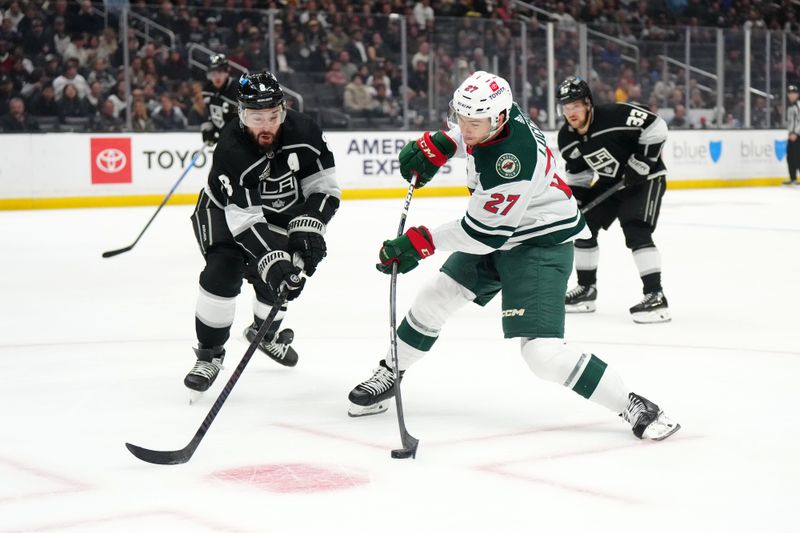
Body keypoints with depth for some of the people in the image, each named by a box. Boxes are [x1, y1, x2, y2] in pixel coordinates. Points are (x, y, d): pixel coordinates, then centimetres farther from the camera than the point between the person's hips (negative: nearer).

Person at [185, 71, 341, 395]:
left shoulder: (303, 131, -24)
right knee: (223, 273, -23)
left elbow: (323, 186, -17)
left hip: (279, 212, 4)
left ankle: (264, 332, 36)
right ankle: (209, 354, -7)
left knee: (285, 277, 2)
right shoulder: (231, 149, -35)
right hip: (226, 211, -4)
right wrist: (270, 260, -48)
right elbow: (244, 217, -39)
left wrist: (308, 227, -31)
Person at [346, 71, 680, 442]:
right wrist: (436, 145, 1)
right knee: (436, 297, 13)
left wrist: (420, 243, -18)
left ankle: (632, 406, -9)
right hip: (498, 232, 10)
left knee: (541, 349, -19)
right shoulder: (502, 113, -11)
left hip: (540, 244, -10)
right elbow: (466, 131, 17)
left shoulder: (510, 164, -36)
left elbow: (483, 233, -26)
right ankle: (389, 374, 33)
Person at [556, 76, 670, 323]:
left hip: (644, 178, -8)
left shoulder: (615, 115, -28)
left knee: (636, 231, -24)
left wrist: (641, 162, -26)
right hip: (609, 182, 8)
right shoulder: (567, 138, -6)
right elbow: (577, 171, 8)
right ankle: (586, 289, 22)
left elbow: (656, 127, -24)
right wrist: (573, 199, -1)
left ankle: (656, 297, -25)